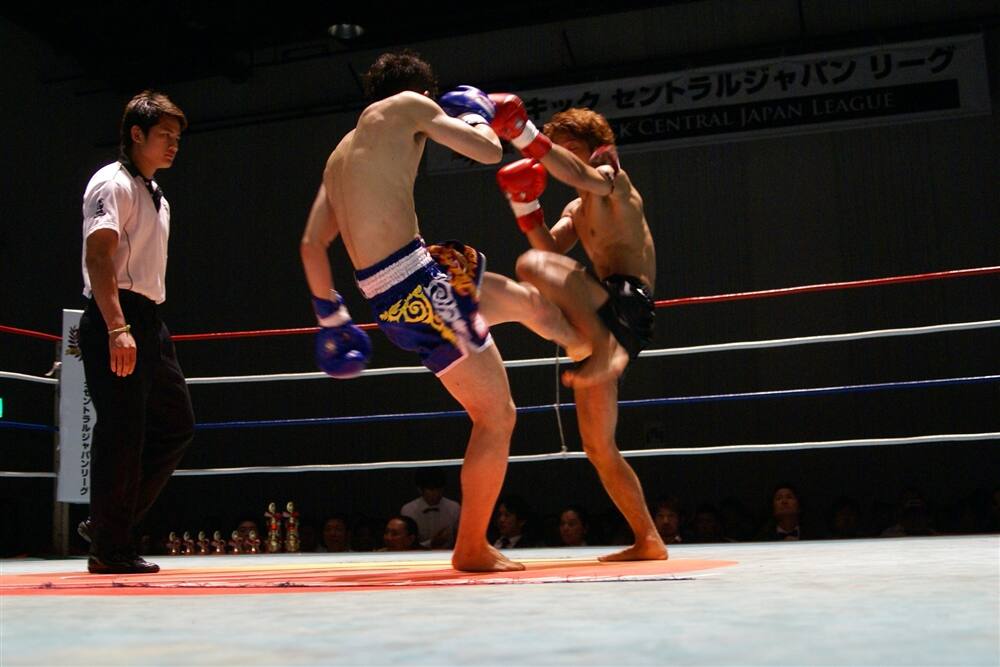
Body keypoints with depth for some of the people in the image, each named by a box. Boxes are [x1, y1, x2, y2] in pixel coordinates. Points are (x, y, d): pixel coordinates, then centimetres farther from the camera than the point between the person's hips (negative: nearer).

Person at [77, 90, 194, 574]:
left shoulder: (157, 197, 21)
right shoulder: (113, 184, -7)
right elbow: (99, 258, -19)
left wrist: (149, 329, 19)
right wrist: (117, 328, -28)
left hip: (148, 321, 10)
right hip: (116, 321, -9)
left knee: (176, 424, 8)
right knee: (122, 433, -8)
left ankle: (109, 525, 16)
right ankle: (110, 548, 2)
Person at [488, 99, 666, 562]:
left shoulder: (613, 180, 4)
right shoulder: (578, 210, 29)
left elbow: (584, 177, -21)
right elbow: (550, 246, 13)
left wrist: (525, 135, -30)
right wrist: (524, 203, 0)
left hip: (628, 304, -9)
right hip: (601, 325, 9)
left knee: (531, 266, -33)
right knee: (598, 448, 10)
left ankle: (605, 353, -39)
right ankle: (647, 541, 16)